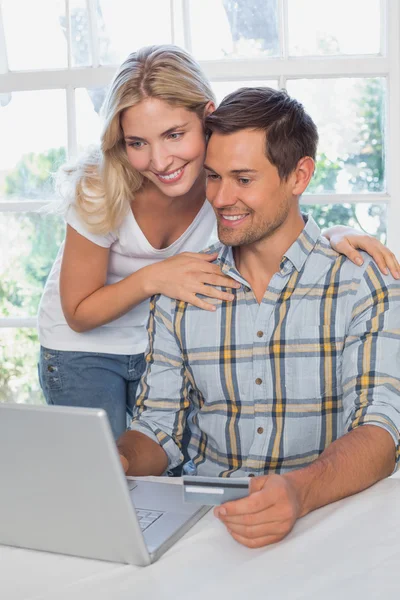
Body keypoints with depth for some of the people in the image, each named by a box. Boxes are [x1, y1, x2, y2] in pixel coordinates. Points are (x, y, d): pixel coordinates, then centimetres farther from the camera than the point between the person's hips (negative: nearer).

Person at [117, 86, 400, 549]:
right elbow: (159, 430, 7)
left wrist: (301, 490, -35)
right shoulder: (178, 292, 7)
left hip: (325, 514, -3)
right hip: (203, 513, 4)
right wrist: (116, 458, -17)